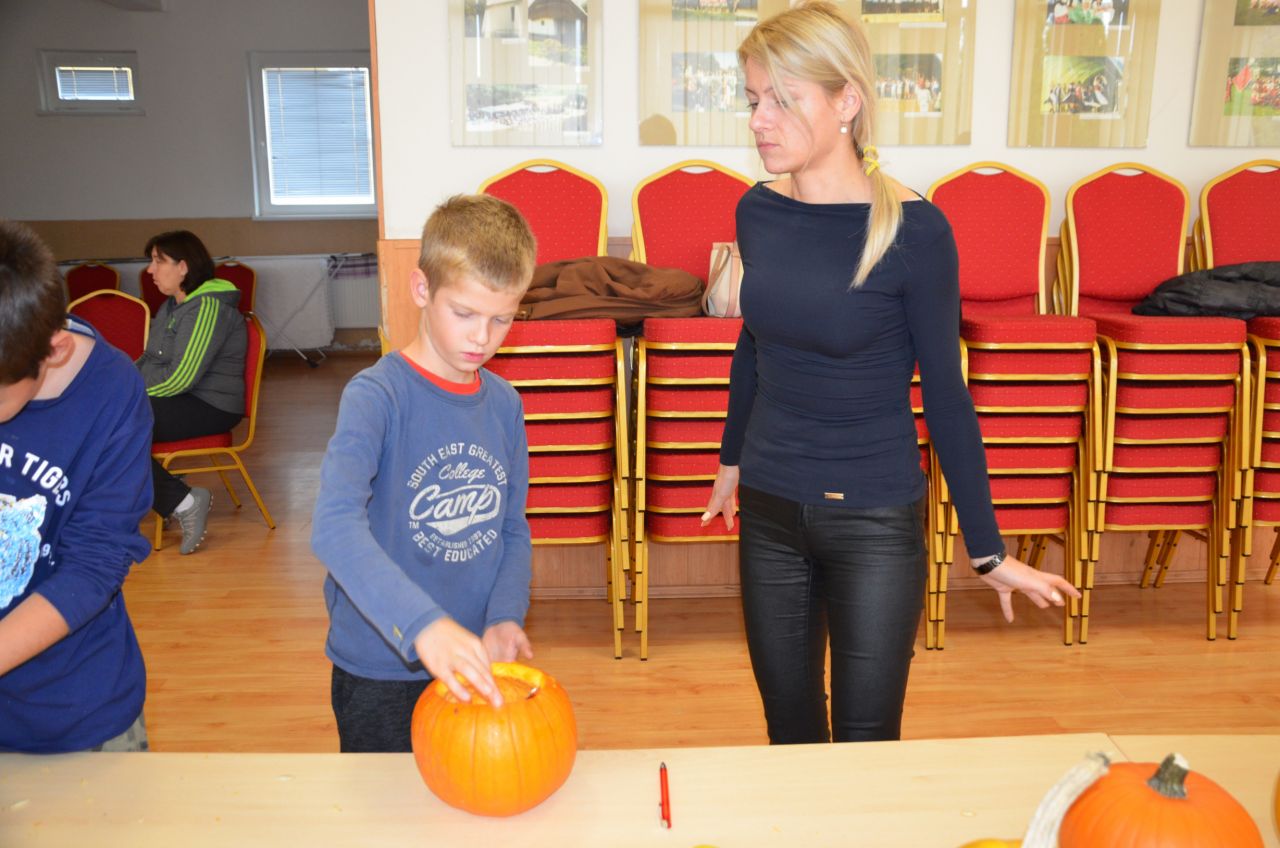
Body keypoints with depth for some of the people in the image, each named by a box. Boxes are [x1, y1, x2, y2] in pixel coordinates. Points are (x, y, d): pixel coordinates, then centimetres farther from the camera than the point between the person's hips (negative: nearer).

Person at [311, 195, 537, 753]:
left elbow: (513, 528, 7)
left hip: (475, 666, 5)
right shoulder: (376, 396, -17)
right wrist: (422, 623, -44)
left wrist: (505, 616, -10)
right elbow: (334, 526, -32)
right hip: (381, 674, -5)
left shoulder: (504, 403, 0)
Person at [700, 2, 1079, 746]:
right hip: (770, 512, 4)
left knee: (865, 742, 10)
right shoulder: (759, 211, -3)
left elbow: (945, 392, -10)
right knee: (788, 728, 19)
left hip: (875, 523, -4)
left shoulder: (913, 231, -17)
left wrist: (987, 548, -5)